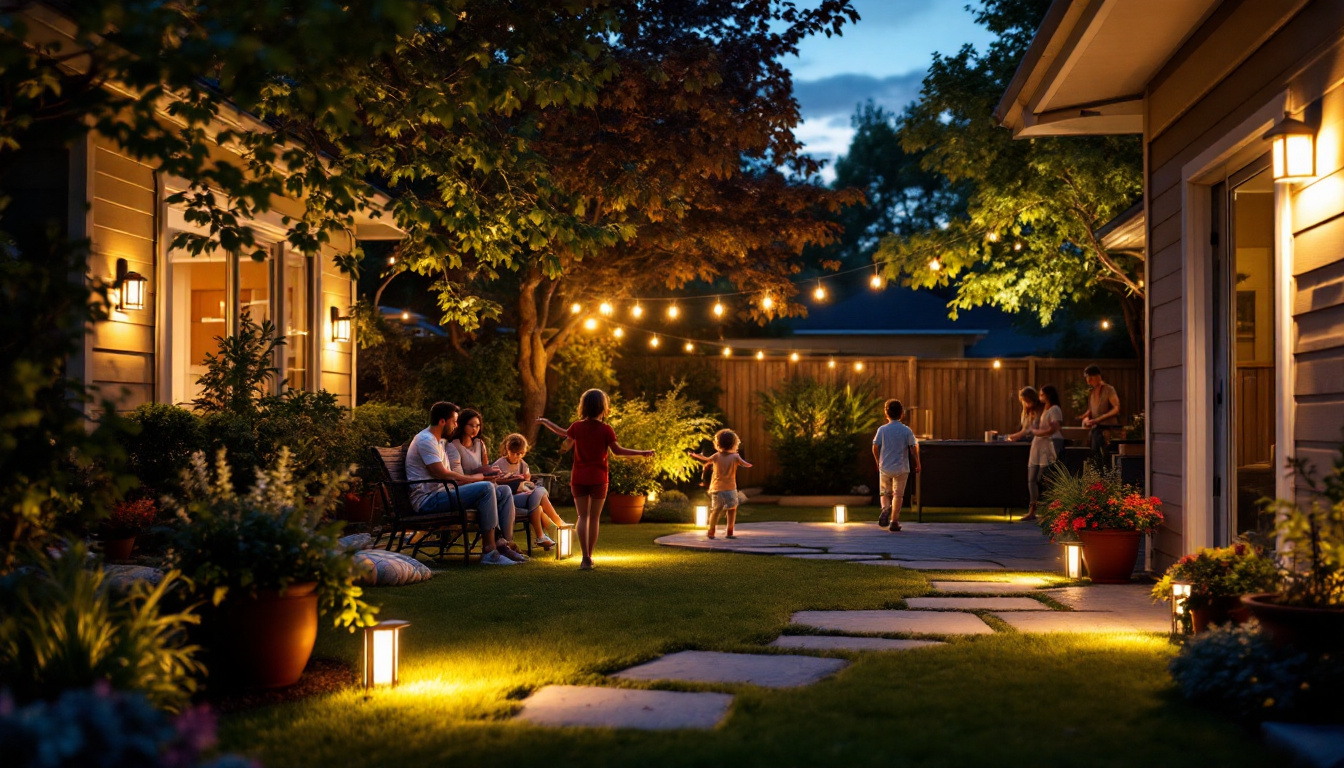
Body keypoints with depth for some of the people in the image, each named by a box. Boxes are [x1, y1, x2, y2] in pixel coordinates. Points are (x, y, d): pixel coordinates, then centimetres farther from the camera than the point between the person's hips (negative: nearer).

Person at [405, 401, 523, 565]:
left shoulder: (440, 441, 22)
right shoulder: (425, 440, -11)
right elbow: (443, 474, -17)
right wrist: (473, 478, -6)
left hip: (441, 493, 10)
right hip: (427, 500, -10)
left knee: (503, 492, 2)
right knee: (486, 488, -29)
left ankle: (501, 544, -6)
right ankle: (489, 550, -28)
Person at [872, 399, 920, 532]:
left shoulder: (882, 429, -5)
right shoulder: (906, 430, -6)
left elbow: (875, 447, -4)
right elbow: (913, 449, -6)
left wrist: (878, 462, 12)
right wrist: (917, 464, 7)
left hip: (885, 467, 1)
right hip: (901, 468, -1)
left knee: (885, 493, 15)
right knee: (898, 494, 7)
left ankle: (885, 508, -15)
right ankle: (894, 522, 3)